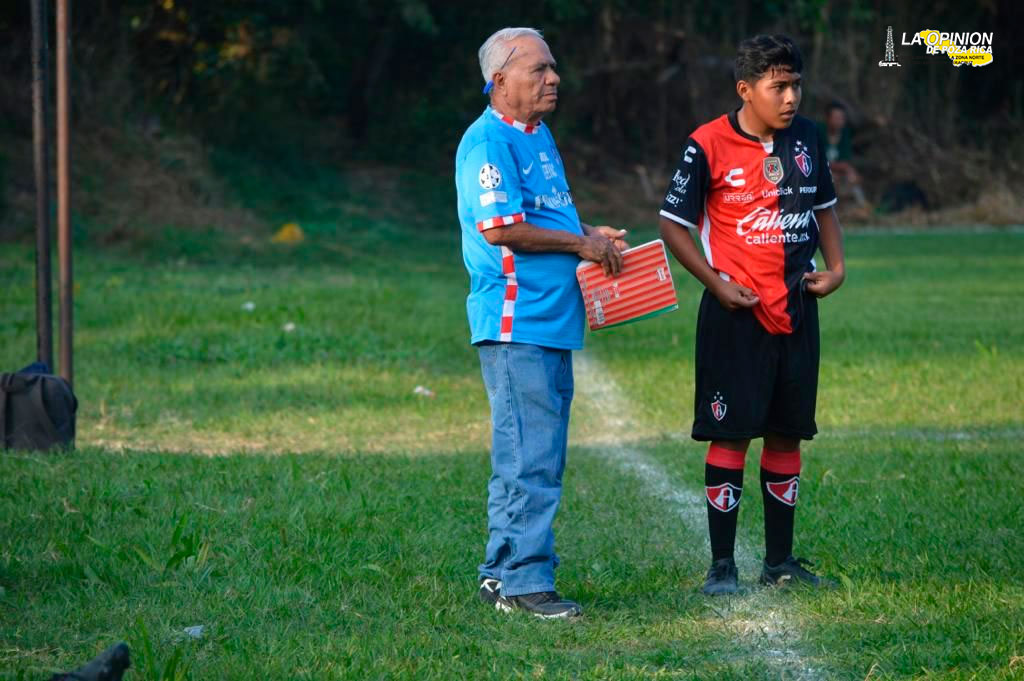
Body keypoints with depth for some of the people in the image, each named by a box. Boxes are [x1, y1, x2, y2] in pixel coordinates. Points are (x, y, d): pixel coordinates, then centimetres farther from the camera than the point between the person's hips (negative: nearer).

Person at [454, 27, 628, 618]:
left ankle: (502, 575, 18)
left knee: (534, 456, 12)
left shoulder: (540, 136, 18)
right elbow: (500, 228, -21)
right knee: (530, 458, -10)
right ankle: (525, 581, -7)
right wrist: (581, 245, -12)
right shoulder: (488, 142, -13)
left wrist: (594, 234, 12)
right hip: (516, 323, -10)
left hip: (553, 323, 10)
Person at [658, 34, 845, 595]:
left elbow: (824, 206, 21)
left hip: (796, 310, 5)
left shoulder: (805, 137, 6)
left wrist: (835, 265, 5)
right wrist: (717, 285, -12)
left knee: (787, 433, 10)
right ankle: (722, 565, 2)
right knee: (731, 434, -4)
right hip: (737, 314, -5)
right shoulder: (708, 146, -10)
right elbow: (673, 224, -5)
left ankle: (780, 560, 18)